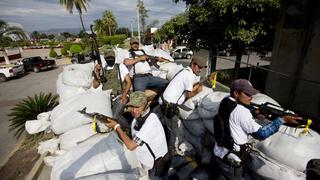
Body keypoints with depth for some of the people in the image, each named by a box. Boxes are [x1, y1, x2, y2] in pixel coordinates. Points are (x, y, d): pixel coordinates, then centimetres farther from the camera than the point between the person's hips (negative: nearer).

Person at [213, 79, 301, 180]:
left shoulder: (225, 102, -3)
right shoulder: (240, 111, -27)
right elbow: (261, 133, -22)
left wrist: (254, 114, -1)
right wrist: (282, 119, -19)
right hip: (229, 160, -7)